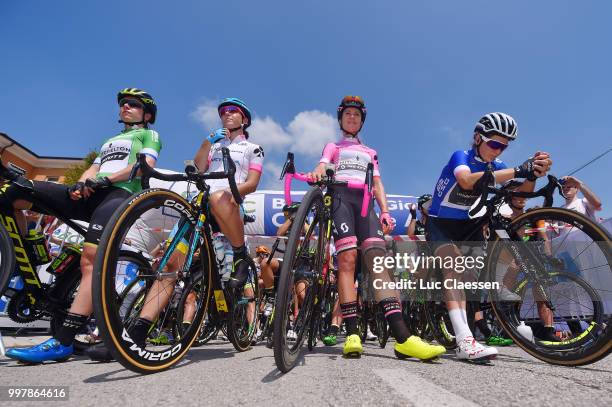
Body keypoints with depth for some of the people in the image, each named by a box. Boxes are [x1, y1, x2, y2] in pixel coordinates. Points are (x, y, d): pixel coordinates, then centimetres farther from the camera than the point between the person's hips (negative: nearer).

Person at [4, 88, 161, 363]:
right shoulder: (109, 141, 37)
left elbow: (145, 165, -3)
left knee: (90, 260, -26)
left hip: (119, 194, -7)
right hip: (89, 196, 8)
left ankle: (63, 342, -31)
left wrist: (105, 178, -15)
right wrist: (79, 185, -2)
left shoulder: (149, 134, 17)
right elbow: (92, 170, 23)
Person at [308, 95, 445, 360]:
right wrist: (317, 174, -23)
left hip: (365, 201, 2)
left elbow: (377, 184, 22)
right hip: (340, 196, -2)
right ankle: (352, 335, -27)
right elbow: (321, 167, 4)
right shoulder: (333, 147, 26)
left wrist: (385, 211, 4)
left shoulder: (370, 153, 34)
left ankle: (403, 338, -30)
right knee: (347, 259, -23)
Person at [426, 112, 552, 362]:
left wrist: (533, 174, -34)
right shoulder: (460, 157, -14)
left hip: (468, 225, 7)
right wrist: (518, 170, -42)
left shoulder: (496, 166, 2)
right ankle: (464, 342, -41)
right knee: (453, 260, -32)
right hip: (439, 222, -7)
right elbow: (467, 181, -39)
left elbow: (519, 193, -14)